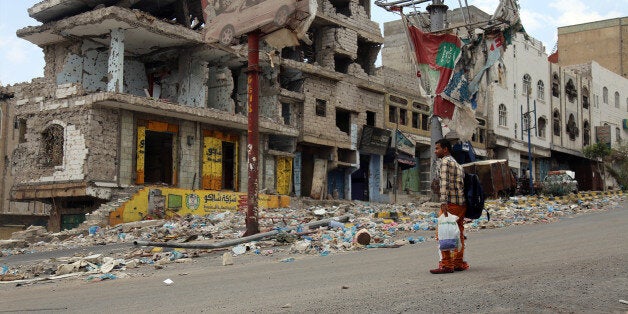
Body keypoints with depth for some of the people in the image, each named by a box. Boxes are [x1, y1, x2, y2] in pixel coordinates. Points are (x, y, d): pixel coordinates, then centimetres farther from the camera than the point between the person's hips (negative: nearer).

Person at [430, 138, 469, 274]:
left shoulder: (445, 161, -6)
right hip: (462, 203, 10)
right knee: (458, 234, 11)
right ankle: (459, 263, 14)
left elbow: (444, 183, -18)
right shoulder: (457, 164, 23)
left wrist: (443, 203, -27)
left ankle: (446, 265, -11)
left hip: (451, 203, -10)